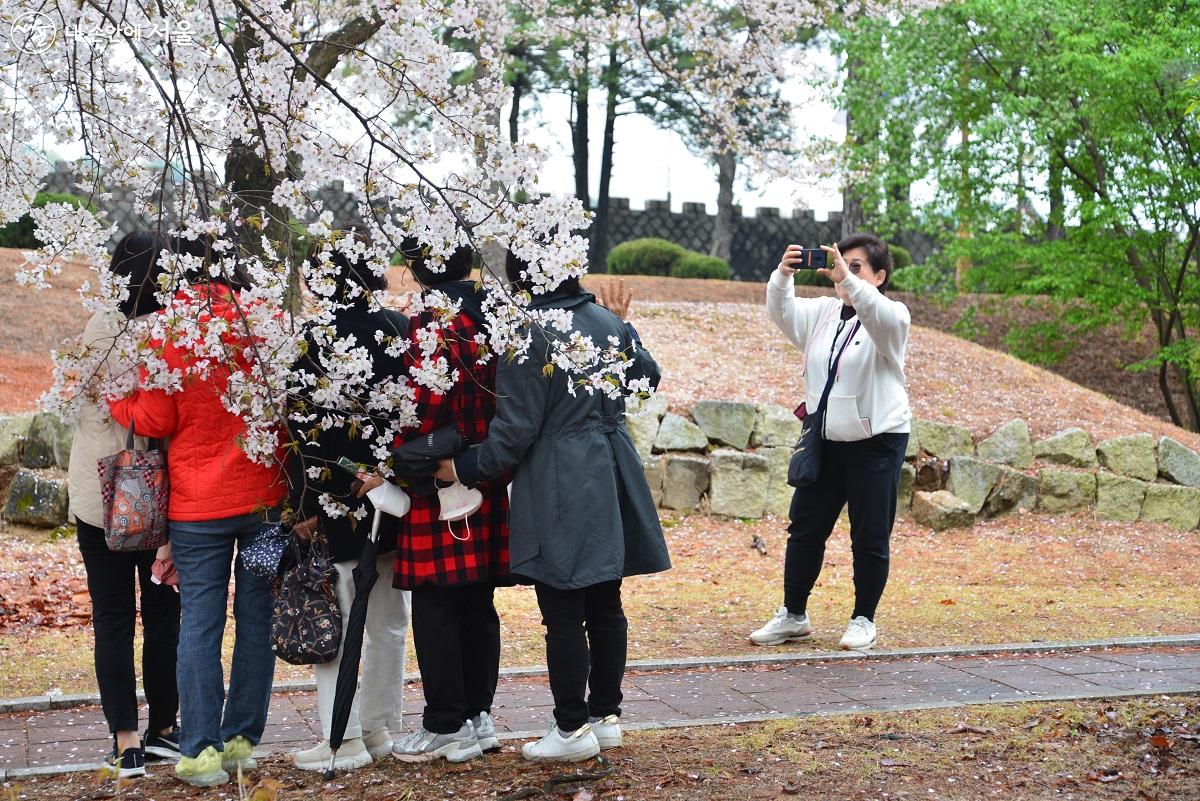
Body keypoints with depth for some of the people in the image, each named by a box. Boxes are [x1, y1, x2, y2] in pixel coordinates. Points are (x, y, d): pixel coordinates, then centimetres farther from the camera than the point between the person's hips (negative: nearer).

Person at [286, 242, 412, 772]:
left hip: (338, 507, -5)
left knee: (334, 622, 3)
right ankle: (382, 729, 22)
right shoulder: (403, 331, 2)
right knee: (389, 623, 14)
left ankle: (343, 739, 4)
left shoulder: (316, 341, -12)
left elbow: (308, 432, -16)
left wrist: (306, 507, -11)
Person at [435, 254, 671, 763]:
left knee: (563, 614, 0)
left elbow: (515, 426, -15)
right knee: (605, 605, 14)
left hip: (559, 489, -7)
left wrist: (465, 468, -4)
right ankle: (606, 715, 22)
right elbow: (646, 374, 22)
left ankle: (573, 728, 5)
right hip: (611, 477, 7)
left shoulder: (526, 335, -15)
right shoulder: (609, 322, 6)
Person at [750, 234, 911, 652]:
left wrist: (847, 280, -41)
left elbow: (883, 318, -29)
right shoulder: (824, 312, 9)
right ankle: (793, 615, 19)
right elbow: (782, 313, -5)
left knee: (870, 537, 2)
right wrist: (783, 275, -24)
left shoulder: (892, 316, -5)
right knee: (804, 530, 8)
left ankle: (864, 620, 16)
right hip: (824, 440, 5)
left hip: (876, 442, -5)